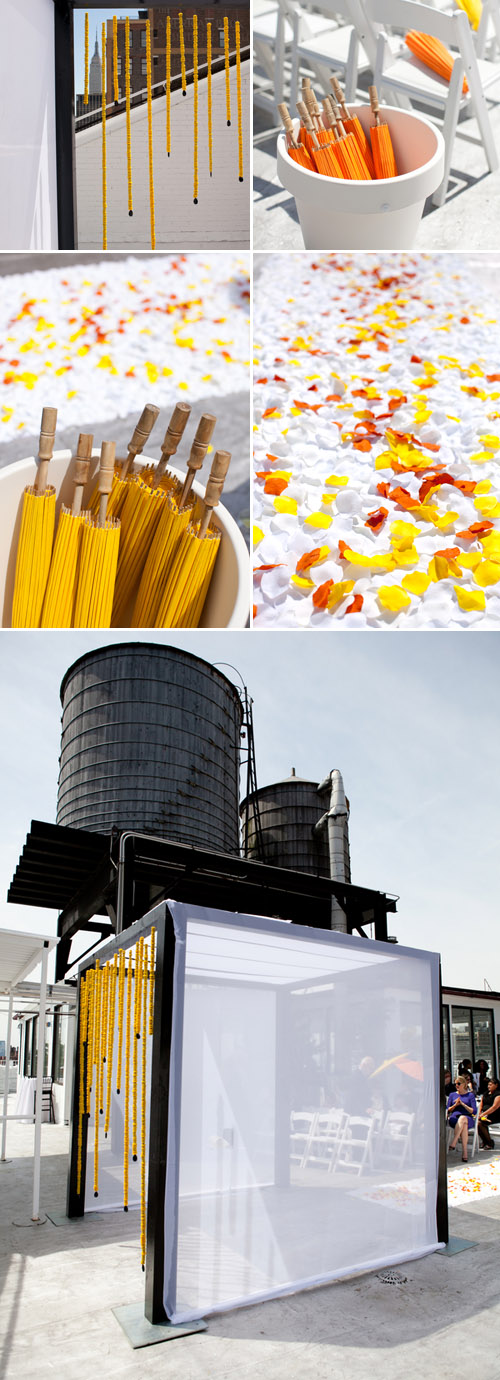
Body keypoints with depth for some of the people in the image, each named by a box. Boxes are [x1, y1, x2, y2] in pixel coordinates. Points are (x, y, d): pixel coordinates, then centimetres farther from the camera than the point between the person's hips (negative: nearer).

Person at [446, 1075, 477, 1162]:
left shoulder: (470, 1095, 13)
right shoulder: (452, 1095, 21)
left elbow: (474, 1111, 3)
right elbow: (447, 1110, 16)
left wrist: (462, 1104, -8)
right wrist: (455, 1105, -2)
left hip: (467, 1118, -1)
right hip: (454, 1118, 1)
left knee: (462, 1118, -41)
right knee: (464, 1125, -37)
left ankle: (453, 1143, -45)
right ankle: (464, 1152, -43)